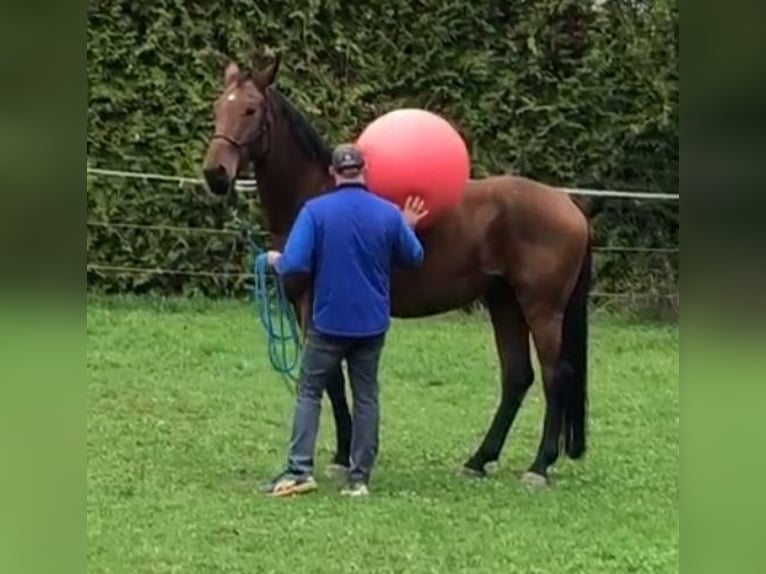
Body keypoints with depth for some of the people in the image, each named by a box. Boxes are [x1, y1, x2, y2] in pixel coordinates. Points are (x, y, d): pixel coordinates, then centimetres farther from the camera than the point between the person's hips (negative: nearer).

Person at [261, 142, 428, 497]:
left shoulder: (316, 210, -12)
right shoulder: (389, 214, -4)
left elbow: (294, 264, -18)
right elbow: (414, 259, 11)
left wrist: (275, 261, 3)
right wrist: (408, 228, 28)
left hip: (329, 321, -2)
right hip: (372, 323, 2)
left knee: (309, 392, 8)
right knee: (366, 397, 10)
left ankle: (299, 470, -3)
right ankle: (359, 477, 9)